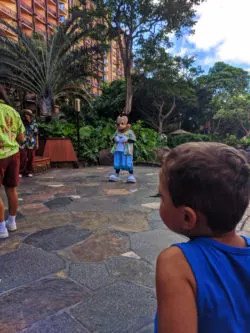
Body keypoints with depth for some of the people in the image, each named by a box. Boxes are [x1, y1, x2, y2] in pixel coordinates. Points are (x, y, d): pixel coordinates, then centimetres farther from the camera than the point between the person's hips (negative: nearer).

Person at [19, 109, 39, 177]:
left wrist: (37, 143, 6)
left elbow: (36, 135, 7)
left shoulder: (34, 124, 3)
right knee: (23, 158, -5)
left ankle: (29, 172, 18)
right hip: (23, 143, -1)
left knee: (30, 158, 6)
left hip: (31, 144, 1)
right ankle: (21, 172, 5)